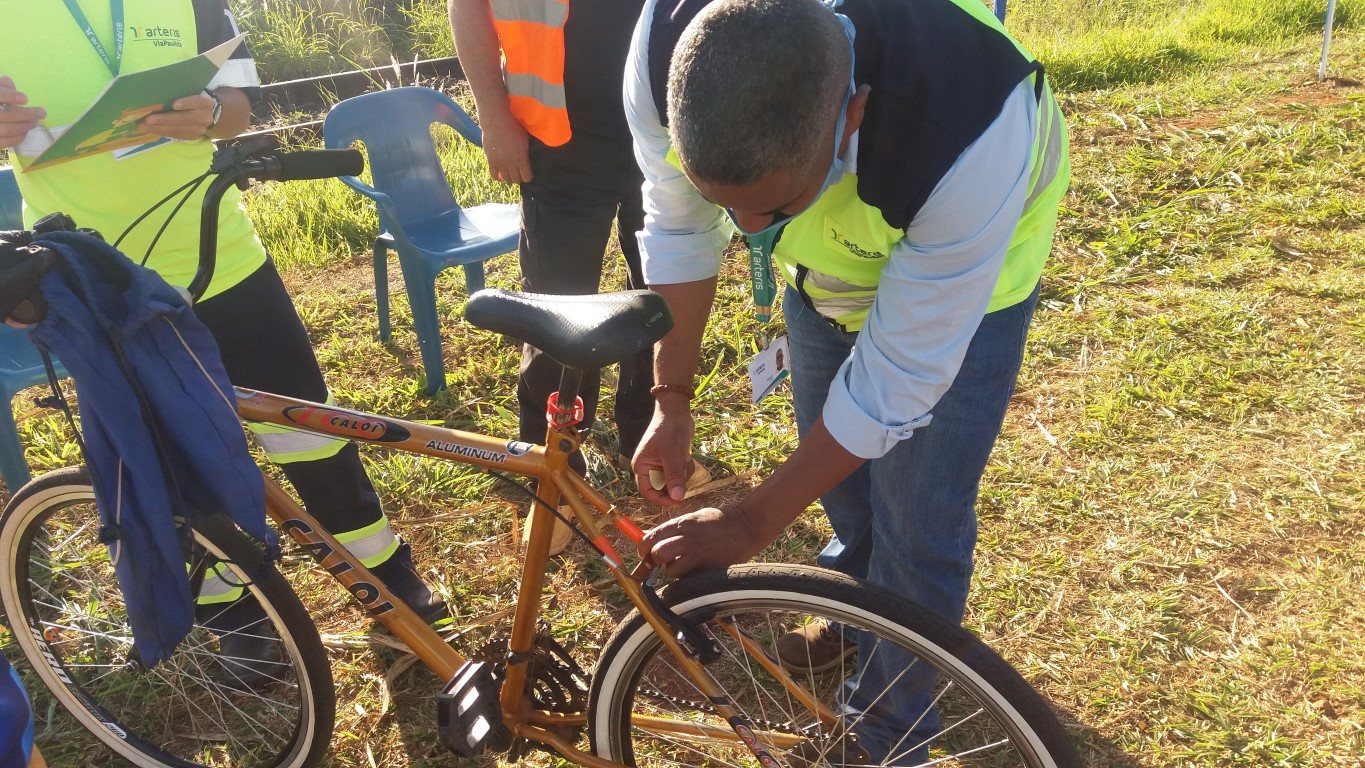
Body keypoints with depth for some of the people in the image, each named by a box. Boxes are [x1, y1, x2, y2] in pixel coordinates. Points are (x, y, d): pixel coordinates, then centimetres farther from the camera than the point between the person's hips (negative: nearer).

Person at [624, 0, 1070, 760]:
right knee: (835, 462, 21)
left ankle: (892, 736, 27)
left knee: (916, 525, -1)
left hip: (966, 281, -4)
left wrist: (751, 524, -25)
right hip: (828, 269, 5)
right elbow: (678, 231, -13)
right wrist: (673, 400, -8)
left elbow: (895, 385, -32)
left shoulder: (970, 145, -45)